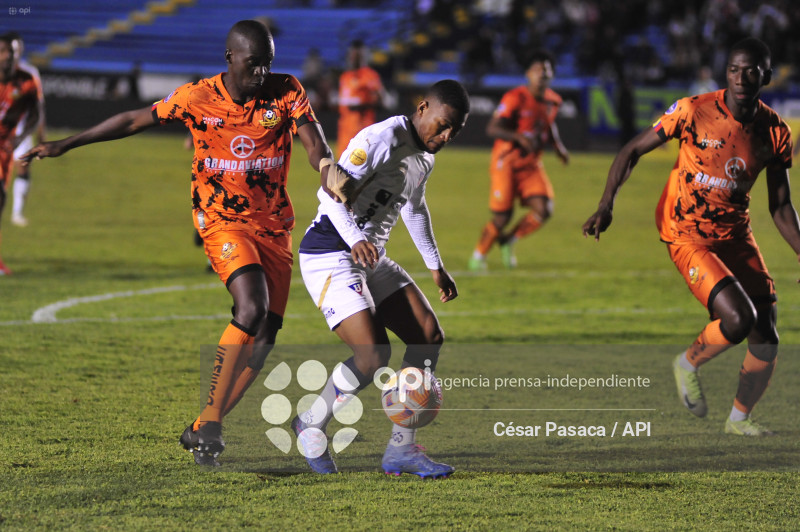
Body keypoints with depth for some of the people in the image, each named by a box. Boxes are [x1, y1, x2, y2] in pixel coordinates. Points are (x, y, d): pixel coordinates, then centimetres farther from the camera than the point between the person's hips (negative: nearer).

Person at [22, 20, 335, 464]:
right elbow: (135, 121, 3)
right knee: (252, 310, -27)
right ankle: (209, 424, -23)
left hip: (275, 225, 4)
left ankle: (201, 430, 11)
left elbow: (315, 147, -13)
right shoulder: (198, 98, -8)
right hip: (223, 222, -4)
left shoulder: (286, 93, -6)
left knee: (264, 336, -1)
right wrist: (65, 145, 7)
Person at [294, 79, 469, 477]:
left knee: (429, 336, 1)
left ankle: (401, 448, 6)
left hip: (371, 259, 10)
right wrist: (355, 240, -40)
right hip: (329, 258, -10)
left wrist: (435, 265, 32)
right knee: (373, 355, -20)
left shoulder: (426, 154, 11)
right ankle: (311, 425, 5)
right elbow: (330, 190, -25)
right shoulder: (382, 139, -18)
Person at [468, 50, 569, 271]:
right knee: (502, 217, -6)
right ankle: (478, 255, 19)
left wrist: (559, 147, 12)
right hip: (506, 163, -6)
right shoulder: (515, 98, -16)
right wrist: (519, 137, -38)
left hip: (532, 164, 6)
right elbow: (492, 128, -23)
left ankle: (509, 241, 13)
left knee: (543, 210, -12)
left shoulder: (552, 101, 5)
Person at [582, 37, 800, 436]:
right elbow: (632, 151, -6)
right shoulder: (694, 112, -15)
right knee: (738, 319, -24)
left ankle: (739, 418, 24)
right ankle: (688, 364, 7)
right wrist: (606, 206, -17)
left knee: (766, 341, 0)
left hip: (736, 235, 5)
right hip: (688, 237, -5)